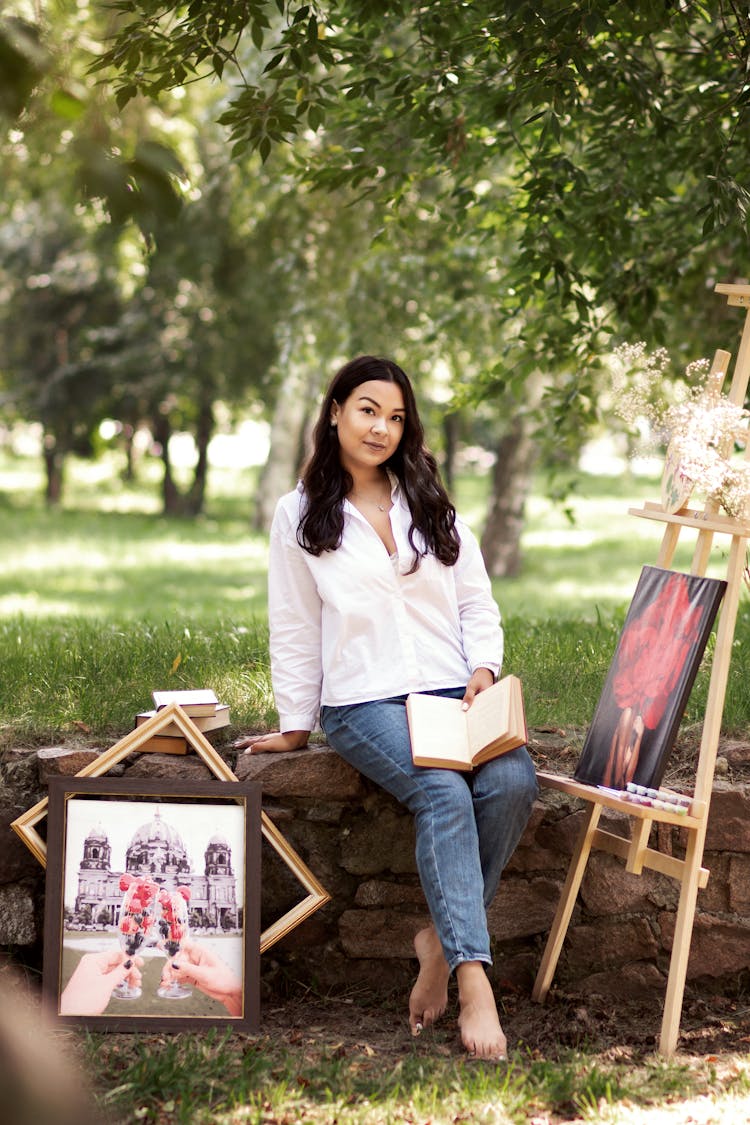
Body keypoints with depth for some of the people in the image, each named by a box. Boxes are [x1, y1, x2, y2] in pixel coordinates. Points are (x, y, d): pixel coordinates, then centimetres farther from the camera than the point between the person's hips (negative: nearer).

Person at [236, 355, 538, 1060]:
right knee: (443, 793, -33)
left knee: (513, 782, -29)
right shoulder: (302, 514, 9)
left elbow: (477, 602, 15)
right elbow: (294, 629, 10)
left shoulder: (432, 506, 18)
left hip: (451, 692, 3)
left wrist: (483, 669, -2)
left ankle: (442, 939, -16)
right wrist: (295, 725, 9)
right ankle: (473, 979, -38)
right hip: (364, 702, -3)